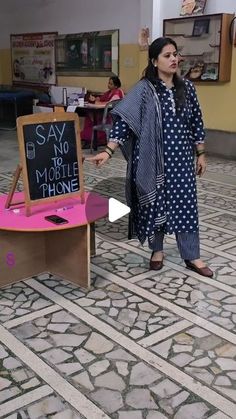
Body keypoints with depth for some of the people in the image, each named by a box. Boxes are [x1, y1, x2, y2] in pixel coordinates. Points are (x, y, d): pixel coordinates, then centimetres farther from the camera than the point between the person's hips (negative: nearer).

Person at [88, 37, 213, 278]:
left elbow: (196, 122, 10)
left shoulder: (187, 88, 5)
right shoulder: (143, 90, -8)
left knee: (185, 204, 5)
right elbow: (124, 121, -14)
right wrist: (108, 151, -24)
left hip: (180, 158, 3)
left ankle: (191, 257, 16)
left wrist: (200, 154, 10)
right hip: (153, 158, -3)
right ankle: (157, 250, 28)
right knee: (154, 203, 8)